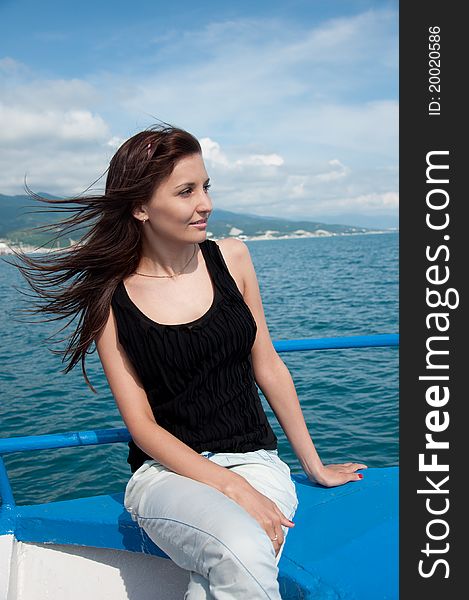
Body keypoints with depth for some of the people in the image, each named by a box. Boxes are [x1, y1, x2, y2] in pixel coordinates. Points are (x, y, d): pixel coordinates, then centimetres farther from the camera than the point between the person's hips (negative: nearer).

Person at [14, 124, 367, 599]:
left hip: (255, 459, 2)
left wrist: (314, 466, 13)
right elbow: (142, 425, -6)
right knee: (245, 554, -32)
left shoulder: (230, 257, 2)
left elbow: (267, 365, 9)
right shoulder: (111, 301, -4)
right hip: (166, 471, -1)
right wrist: (231, 487, -18)